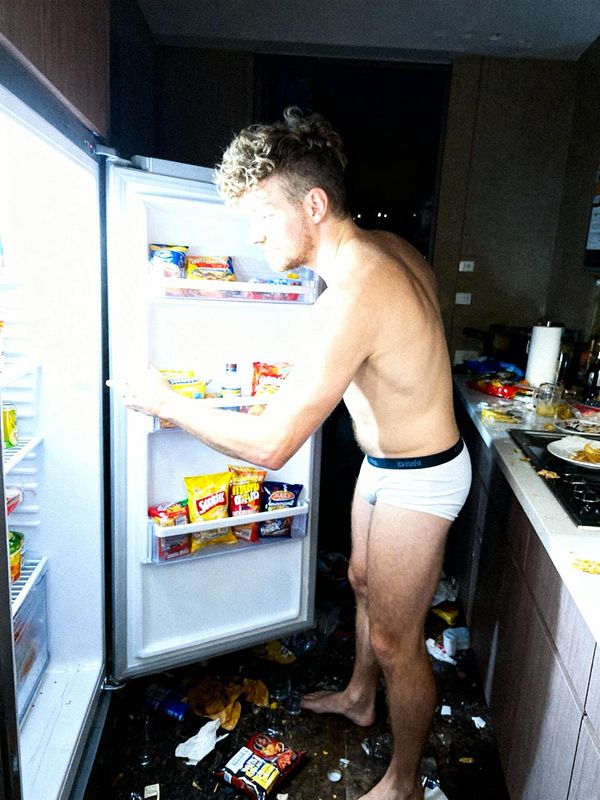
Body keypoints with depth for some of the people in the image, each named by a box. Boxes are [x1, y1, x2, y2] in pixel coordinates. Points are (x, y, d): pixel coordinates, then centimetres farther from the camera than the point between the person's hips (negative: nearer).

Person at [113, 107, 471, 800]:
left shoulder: (353, 296, -34)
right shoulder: (384, 246, -4)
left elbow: (271, 445, -32)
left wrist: (169, 404, -18)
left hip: (418, 480, -9)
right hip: (388, 460, 10)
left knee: (394, 641, 9)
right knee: (364, 581, 27)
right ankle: (358, 697, 55)